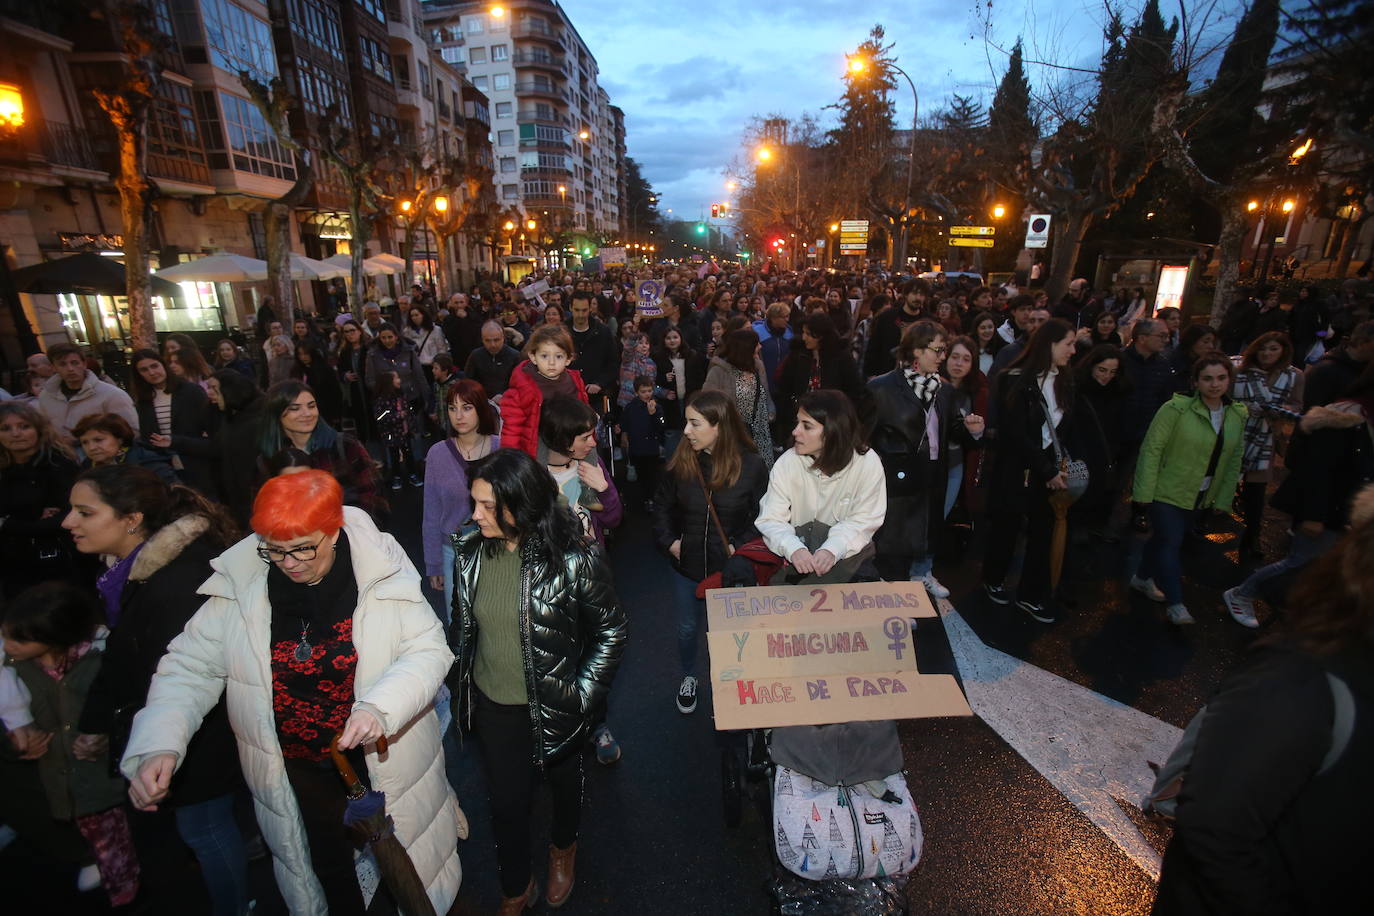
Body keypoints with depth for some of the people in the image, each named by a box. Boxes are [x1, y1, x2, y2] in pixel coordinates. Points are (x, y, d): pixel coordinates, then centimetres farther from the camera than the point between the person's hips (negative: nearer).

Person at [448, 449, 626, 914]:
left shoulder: (573, 559, -26)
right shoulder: (469, 552, -12)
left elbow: (611, 628, -14)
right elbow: (461, 625, 4)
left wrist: (583, 696, -13)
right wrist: (461, 686, 8)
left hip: (553, 705, -2)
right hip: (492, 704, 3)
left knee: (563, 780, 25)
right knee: (505, 801, 18)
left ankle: (564, 848, 58)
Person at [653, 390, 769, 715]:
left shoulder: (751, 465, -17)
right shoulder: (680, 462, -11)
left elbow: (761, 516, -6)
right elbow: (662, 505, 4)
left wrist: (739, 546, -16)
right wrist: (668, 540, -6)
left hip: (729, 567, -2)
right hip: (687, 564, 2)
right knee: (687, 628, 22)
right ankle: (688, 677, 51)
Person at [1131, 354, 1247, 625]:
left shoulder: (1238, 416, 1)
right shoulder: (1177, 409, -19)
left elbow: (1234, 460, 9)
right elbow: (1151, 448, -17)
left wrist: (1223, 498, 9)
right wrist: (1145, 491, -18)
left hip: (1198, 495, 6)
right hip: (1166, 490, -6)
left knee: (1163, 537, 17)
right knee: (1171, 542, -7)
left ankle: (1143, 578, 37)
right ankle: (1175, 604, 2)